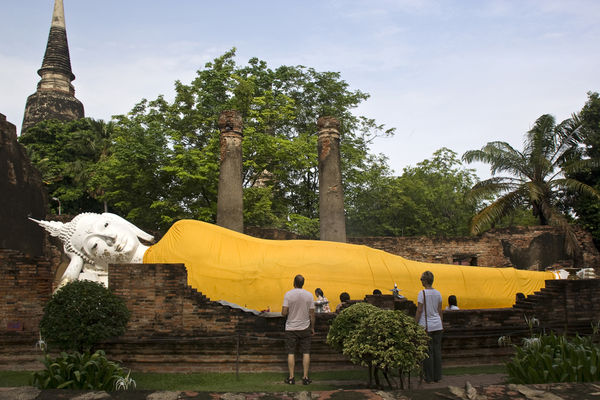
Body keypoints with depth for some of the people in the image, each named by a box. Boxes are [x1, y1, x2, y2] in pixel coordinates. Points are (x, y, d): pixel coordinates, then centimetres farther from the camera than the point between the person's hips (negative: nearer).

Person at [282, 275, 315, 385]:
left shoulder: (288, 294, -10)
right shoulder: (309, 295, -4)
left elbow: (284, 312, -15)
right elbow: (312, 314, -1)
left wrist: (285, 312, 9)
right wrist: (312, 327, 10)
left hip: (291, 328, -1)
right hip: (305, 328, 1)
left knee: (291, 353, 6)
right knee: (306, 353, 8)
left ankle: (291, 378, 8)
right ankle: (305, 377, 9)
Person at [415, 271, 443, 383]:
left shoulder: (422, 293, -12)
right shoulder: (438, 293, 5)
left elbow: (419, 311, -12)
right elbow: (440, 311, 10)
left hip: (426, 326, -5)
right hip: (437, 325, 5)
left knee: (428, 351, 2)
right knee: (437, 350, 11)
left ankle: (429, 377, 6)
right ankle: (437, 376, 16)